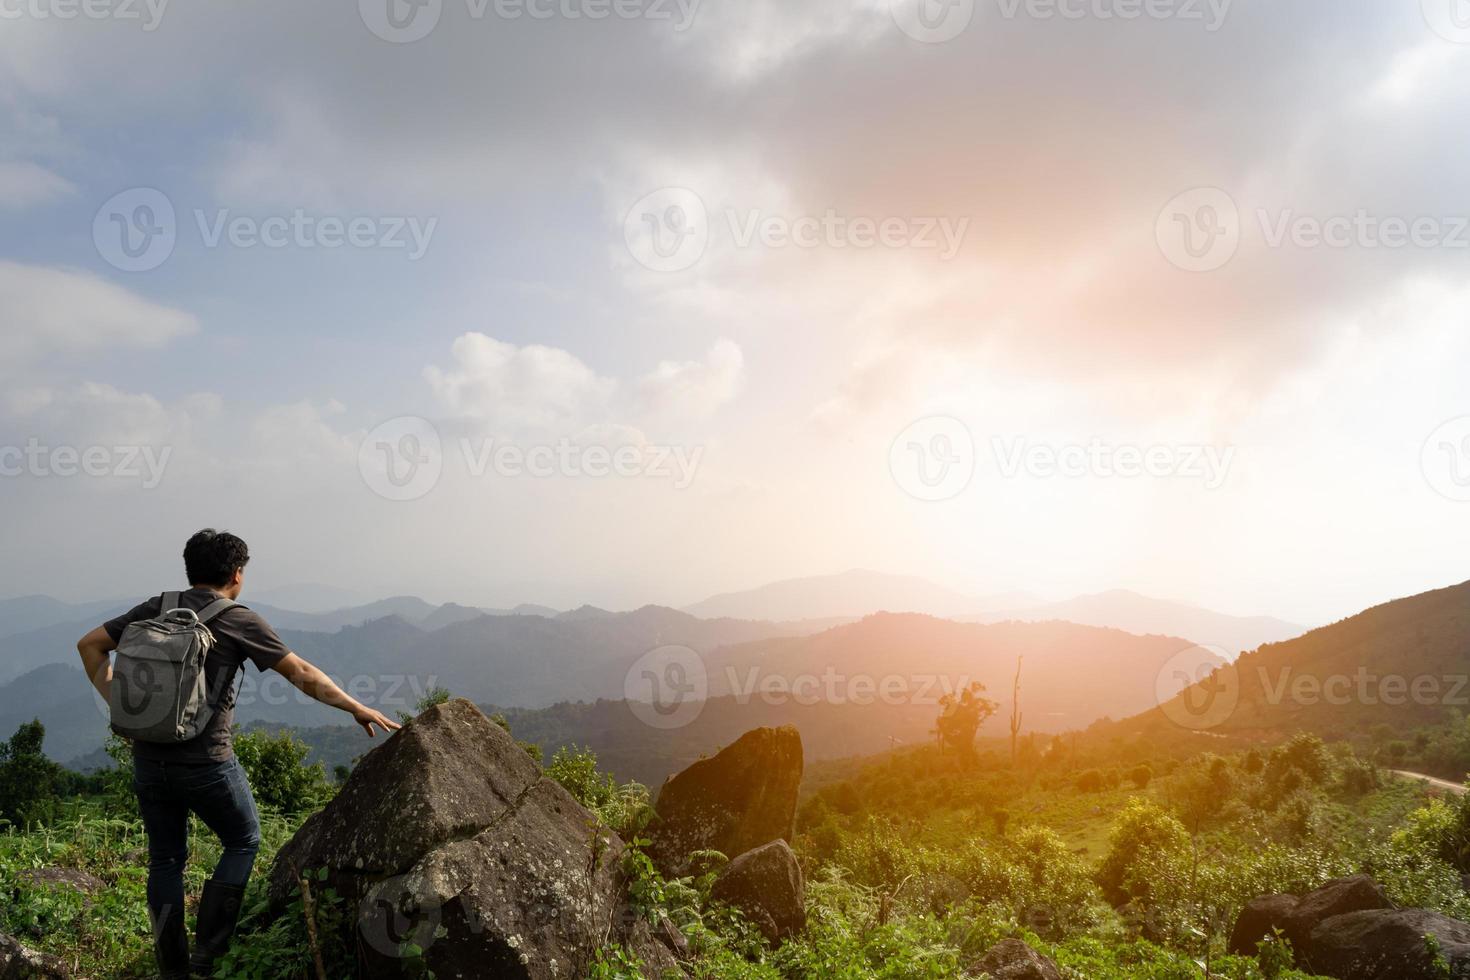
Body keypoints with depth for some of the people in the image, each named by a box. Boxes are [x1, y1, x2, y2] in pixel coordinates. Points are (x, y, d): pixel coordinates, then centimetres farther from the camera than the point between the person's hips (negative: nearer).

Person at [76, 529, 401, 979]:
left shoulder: (157, 609, 6)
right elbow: (303, 675, -6)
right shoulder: (239, 621, -8)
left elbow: (90, 645, 9)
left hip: (148, 760, 5)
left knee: (166, 859, 18)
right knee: (244, 841, 17)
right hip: (207, 763, -5)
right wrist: (357, 709, 2)